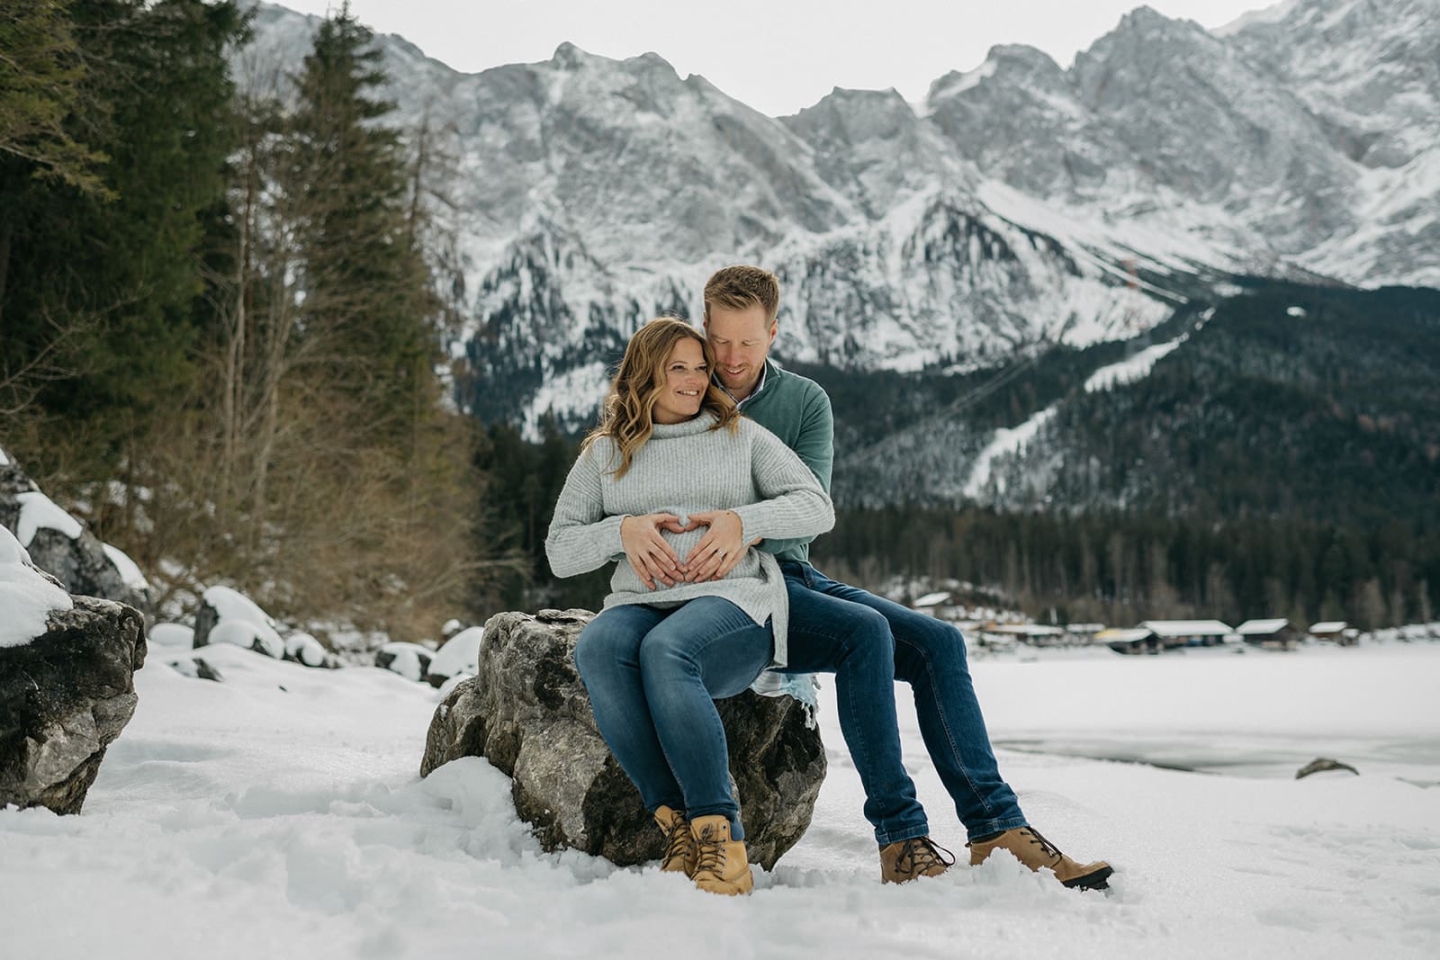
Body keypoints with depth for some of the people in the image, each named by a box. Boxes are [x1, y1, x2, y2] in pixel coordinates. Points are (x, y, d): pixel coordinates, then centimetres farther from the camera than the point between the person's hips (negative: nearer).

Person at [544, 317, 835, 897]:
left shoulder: (740, 436, 18)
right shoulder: (605, 453, 20)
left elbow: (818, 508, 11)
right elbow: (559, 551, 15)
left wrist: (739, 522, -5)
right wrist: (624, 530, -4)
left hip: (733, 600, -2)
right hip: (641, 602, 2)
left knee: (665, 650, -37)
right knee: (595, 649, -35)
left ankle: (721, 838, -34)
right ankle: (678, 825, -29)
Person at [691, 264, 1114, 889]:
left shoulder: (805, 401, 7)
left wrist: (743, 527, -29)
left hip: (793, 576, 5)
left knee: (938, 643, -13)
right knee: (864, 632, -30)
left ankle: (996, 827, -12)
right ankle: (900, 839, -27)